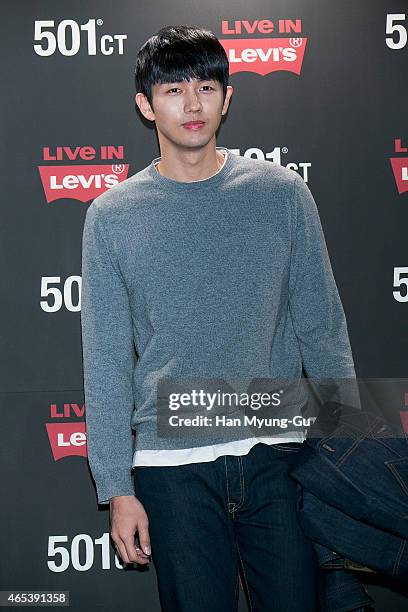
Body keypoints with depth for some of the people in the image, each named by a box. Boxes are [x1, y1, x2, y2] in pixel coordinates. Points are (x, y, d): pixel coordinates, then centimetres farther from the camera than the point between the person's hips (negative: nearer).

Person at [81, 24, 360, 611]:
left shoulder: (282, 194, 4)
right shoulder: (113, 216, 2)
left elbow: (322, 327, 7)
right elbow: (106, 361, 3)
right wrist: (117, 487, 0)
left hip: (277, 452, 1)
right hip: (172, 464, 0)